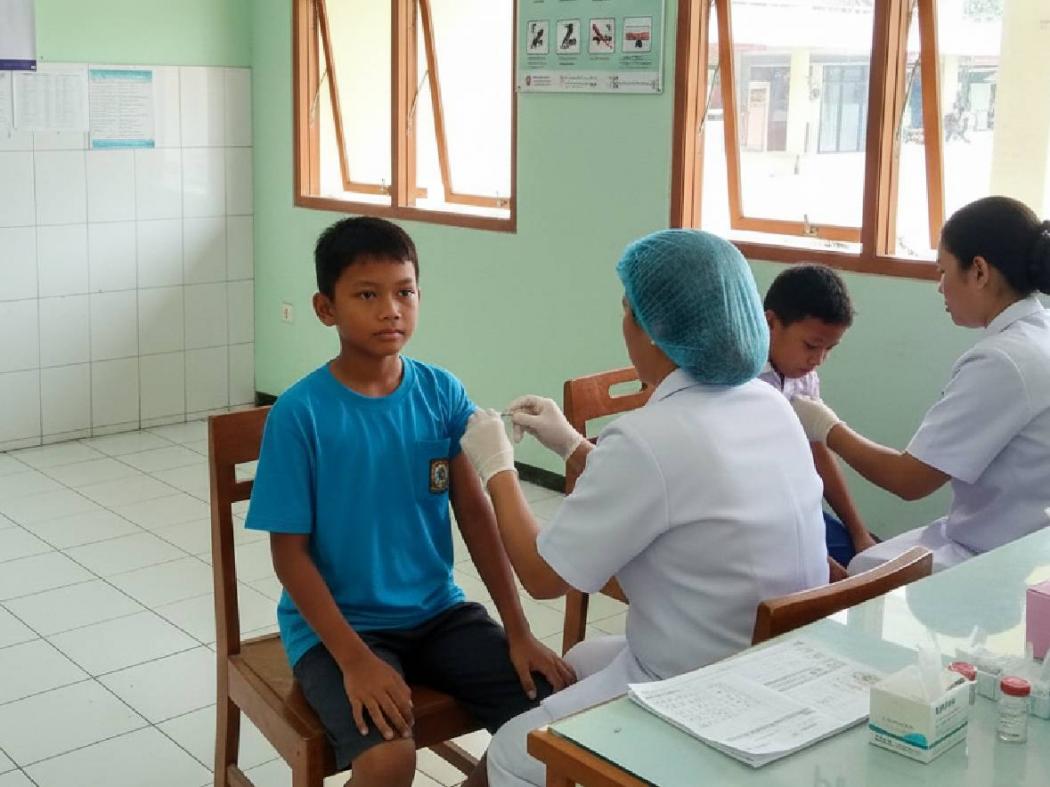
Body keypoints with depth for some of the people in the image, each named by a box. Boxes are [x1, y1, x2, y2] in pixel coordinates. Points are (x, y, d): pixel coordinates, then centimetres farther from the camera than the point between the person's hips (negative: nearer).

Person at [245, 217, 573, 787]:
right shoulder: (299, 413, -14)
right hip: (336, 624, -4)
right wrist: (355, 659, -20)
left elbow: (477, 516, 1)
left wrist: (518, 632, -6)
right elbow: (290, 553, -11)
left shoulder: (444, 393, -3)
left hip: (437, 612, 4)